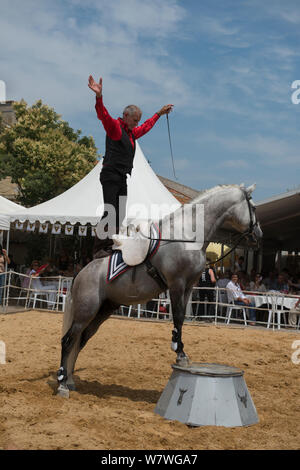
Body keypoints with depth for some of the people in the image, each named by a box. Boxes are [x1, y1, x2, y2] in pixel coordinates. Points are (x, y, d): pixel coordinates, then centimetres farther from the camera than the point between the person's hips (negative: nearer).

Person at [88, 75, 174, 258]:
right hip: (111, 176, -9)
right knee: (110, 212, -19)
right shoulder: (115, 126, -2)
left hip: (122, 179, 9)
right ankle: (99, 249, -21)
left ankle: (110, 248, 5)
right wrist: (99, 96, -38)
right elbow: (104, 115, -21)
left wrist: (159, 113, 50)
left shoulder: (131, 133, 24)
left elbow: (146, 126, 43)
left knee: (120, 215, 4)